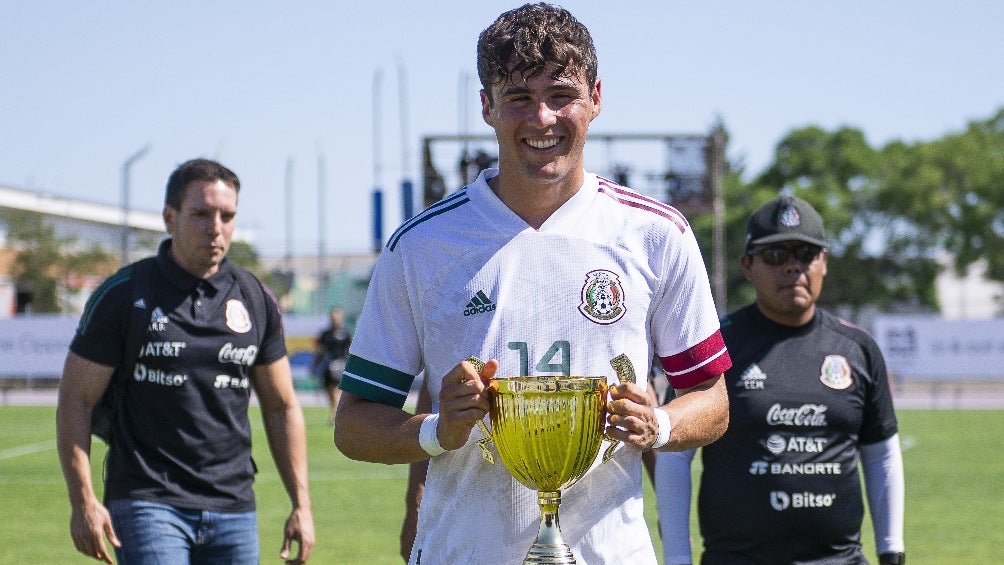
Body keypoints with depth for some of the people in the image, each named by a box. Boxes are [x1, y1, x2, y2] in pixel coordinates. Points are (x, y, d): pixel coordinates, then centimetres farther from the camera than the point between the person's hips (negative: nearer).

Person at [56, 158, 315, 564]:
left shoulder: (256, 301, 8)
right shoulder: (123, 295, -3)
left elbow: (282, 407, 15)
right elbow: (75, 399, -2)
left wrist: (301, 504, 9)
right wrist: (83, 501, -11)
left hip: (233, 511, 4)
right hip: (148, 505, -4)